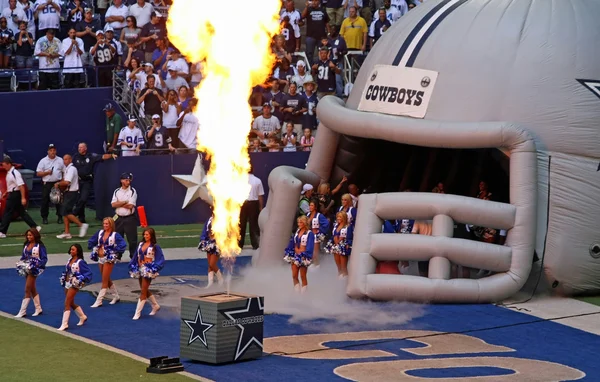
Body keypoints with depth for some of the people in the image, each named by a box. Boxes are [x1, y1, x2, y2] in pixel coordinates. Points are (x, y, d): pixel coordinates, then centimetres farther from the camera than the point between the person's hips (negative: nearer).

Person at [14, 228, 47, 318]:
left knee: (27, 290, -7)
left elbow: (44, 258, -12)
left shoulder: (39, 246, -11)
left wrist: (38, 264, -25)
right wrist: (20, 263, -2)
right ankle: (38, 309, 27)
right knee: (32, 289, 15)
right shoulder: (26, 245, 9)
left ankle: (22, 311, -2)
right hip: (26, 268, 7)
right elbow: (23, 256, 15)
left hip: (34, 269, -7)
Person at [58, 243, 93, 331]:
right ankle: (82, 317, 39)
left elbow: (89, 272, -15)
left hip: (74, 285, -8)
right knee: (71, 303, 19)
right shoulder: (69, 260, 8)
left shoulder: (80, 262, -14)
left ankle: (64, 324, -5)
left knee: (67, 303, -10)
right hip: (67, 284, 8)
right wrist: (63, 278, 12)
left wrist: (81, 280, -21)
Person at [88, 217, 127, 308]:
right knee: (107, 280, 17)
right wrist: (94, 249, 6)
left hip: (109, 259, -7)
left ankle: (99, 301, 0)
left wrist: (115, 252, -21)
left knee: (104, 281, -3)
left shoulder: (115, 235, -12)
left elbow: (122, 245, -22)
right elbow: (91, 241, 15)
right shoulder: (100, 233, 4)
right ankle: (116, 297, 33)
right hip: (100, 258, 7)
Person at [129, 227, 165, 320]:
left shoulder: (155, 247, -10)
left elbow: (161, 259, -12)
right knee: (145, 291, 18)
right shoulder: (141, 244, 7)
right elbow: (136, 256, 13)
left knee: (143, 292, -4)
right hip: (140, 269, 7)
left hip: (148, 270, -7)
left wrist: (154, 268, -21)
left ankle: (137, 313, 0)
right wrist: (132, 266, 5)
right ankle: (155, 306, 38)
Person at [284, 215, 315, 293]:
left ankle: (303, 293, 9)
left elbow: (309, 247, -16)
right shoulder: (297, 232, 10)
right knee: (294, 276, 3)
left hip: (303, 256, -6)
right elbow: (291, 244, 12)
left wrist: (305, 255, -23)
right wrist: (288, 253, 7)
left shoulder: (309, 233, -10)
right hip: (295, 255, 6)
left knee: (303, 276, 2)